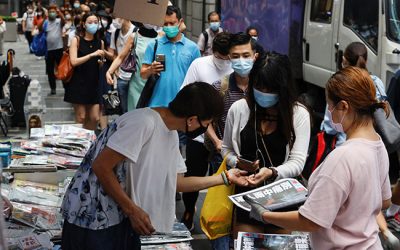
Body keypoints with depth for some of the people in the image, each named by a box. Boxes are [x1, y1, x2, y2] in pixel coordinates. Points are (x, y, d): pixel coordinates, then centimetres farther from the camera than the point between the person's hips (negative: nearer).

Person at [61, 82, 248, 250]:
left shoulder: (171, 134, 8)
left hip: (120, 215, 8)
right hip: (91, 216, -8)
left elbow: (177, 182, 15)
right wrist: (133, 210, -19)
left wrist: (225, 178, 17)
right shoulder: (144, 122, -22)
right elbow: (101, 167, -23)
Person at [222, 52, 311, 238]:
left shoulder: (299, 114, -8)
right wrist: (237, 163, -9)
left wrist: (272, 172, -28)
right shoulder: (238, 109, -1)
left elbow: (297, 161, -10)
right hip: (246, 192, 1)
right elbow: (226, 148, 12)